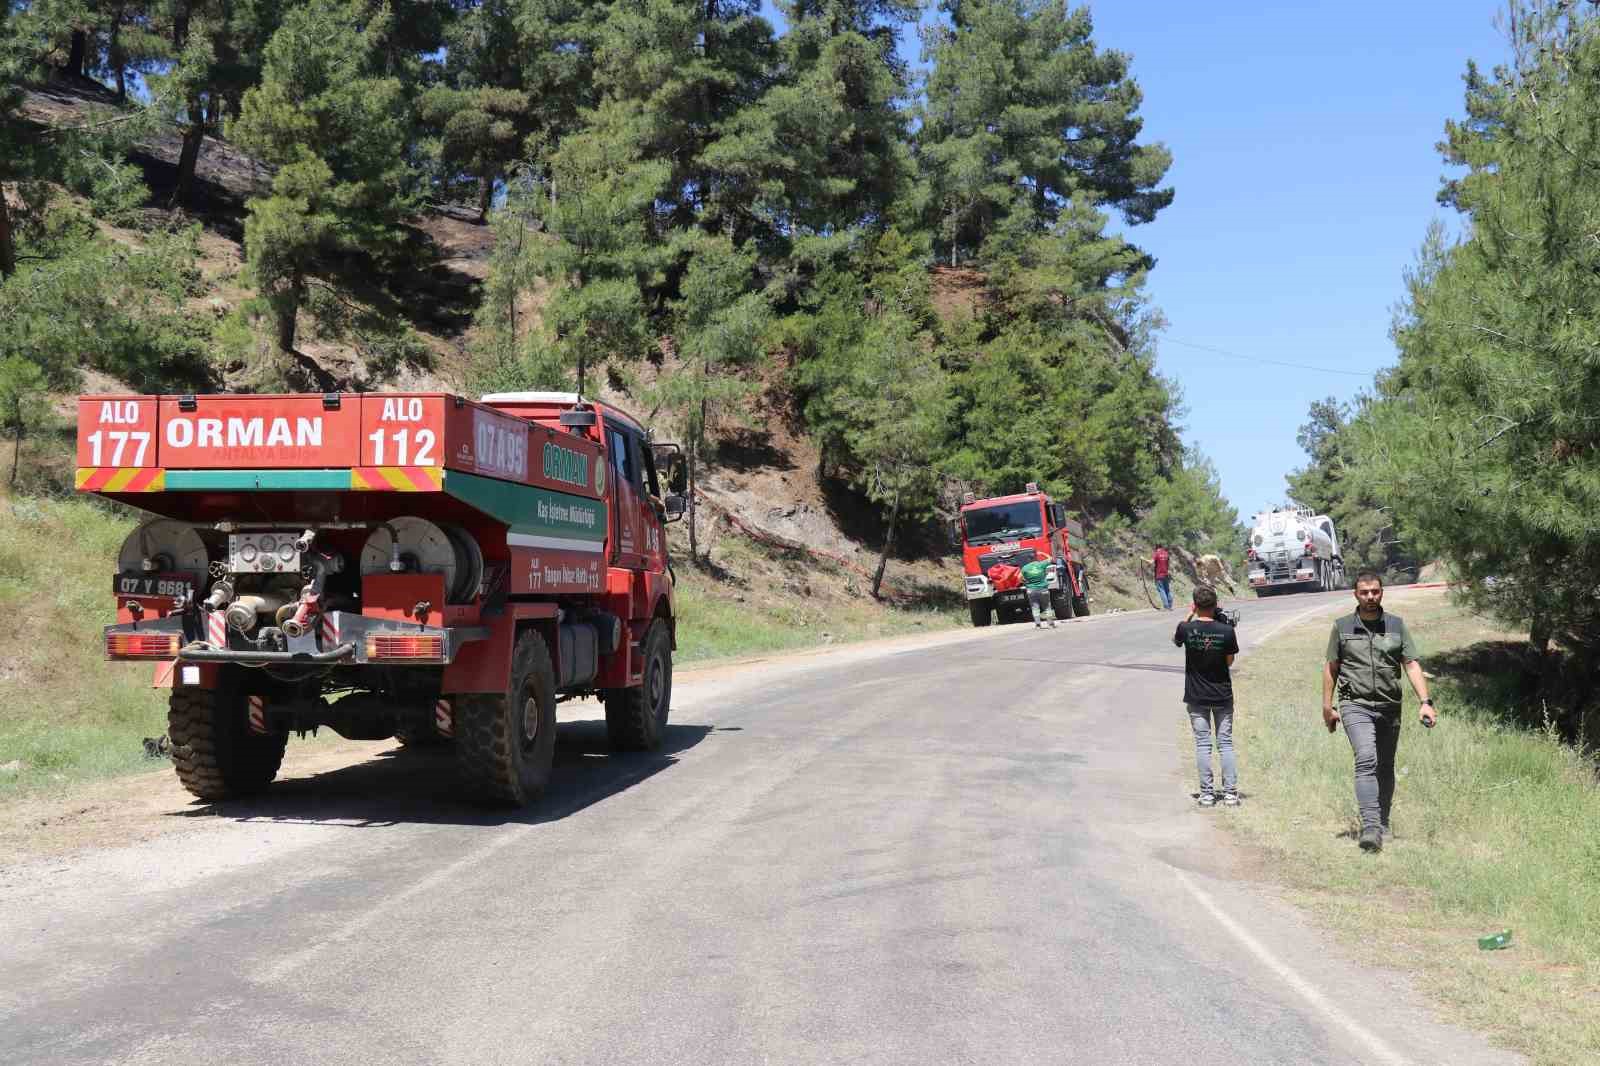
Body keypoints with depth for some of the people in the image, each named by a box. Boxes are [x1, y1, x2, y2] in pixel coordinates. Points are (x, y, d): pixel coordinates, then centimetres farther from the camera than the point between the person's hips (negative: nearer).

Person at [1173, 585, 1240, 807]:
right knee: (1225, 743, 7)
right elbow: (1230, 661, -1)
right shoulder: (1226, 631, -13)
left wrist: (1190, 614, 11)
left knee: (1202, 744, 5)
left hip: (1196, 697, 0)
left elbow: (1175, 639, 11)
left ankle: (1206, 793, 5)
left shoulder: (1187, 629, -13)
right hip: (1222, 695, 0)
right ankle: (1230, 793, 7)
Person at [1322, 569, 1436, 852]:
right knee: (1366, 761, -19)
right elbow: (1330, 668, 8)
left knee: (1385, 767, 12)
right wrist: (1327, 707, 6)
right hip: (1355, 705, -3)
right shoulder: (1342, 627, 3)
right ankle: (1370, 827, -25)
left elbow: (1412, 665, 1)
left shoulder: (1397, 626, 6)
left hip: (1389, 706, 3)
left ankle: (1383, 824, 26)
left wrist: (1425, 701, -10)